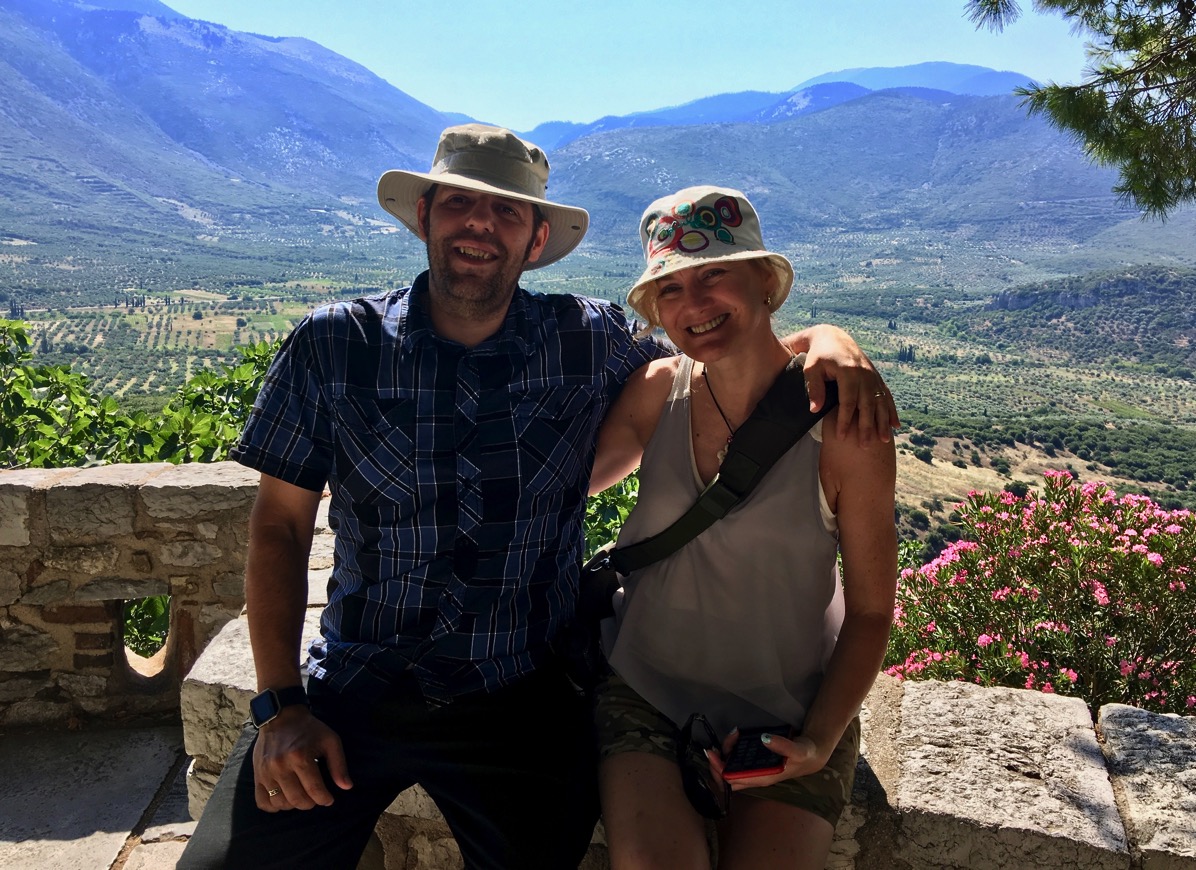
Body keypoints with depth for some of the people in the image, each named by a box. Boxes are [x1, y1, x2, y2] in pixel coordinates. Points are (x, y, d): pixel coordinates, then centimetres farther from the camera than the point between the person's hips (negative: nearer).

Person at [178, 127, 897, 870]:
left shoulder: (590, 342, -3)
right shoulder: (332, 347, -3)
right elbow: (280, 529, 1)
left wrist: (826, 341, -12)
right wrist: (280, 706, -5)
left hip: (524, 704, 0)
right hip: (353, 690, 1)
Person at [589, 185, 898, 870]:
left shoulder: (840, 419, -12)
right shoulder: (657, 391, -4)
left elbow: (870, 611, -5)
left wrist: (818, 742, -14)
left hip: (790, 713, -1)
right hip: (646, 692, 1)